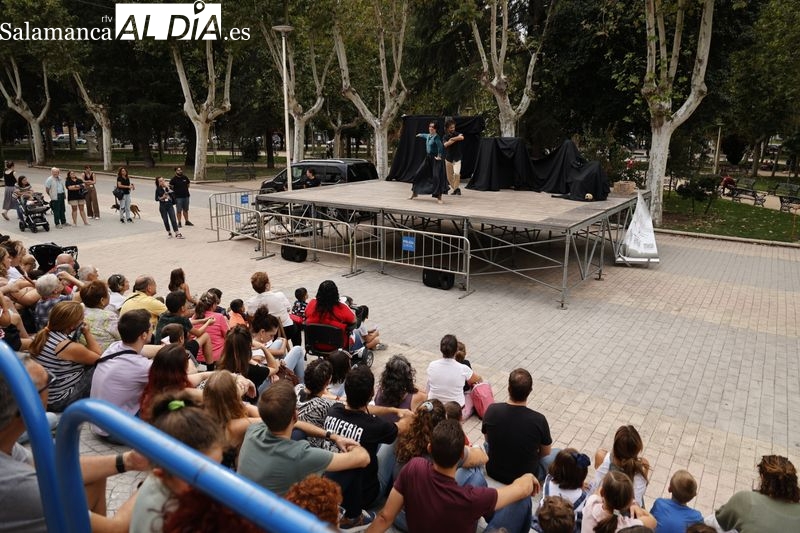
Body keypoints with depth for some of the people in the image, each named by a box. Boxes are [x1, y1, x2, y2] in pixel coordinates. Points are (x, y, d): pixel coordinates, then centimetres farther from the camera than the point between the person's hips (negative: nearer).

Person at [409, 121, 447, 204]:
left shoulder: (436, 137, -16)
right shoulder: (428, 136, 10)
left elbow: (440, 146, -30)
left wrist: (439, 156, -24)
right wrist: (419, 135, 55)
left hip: (435, 159, -9)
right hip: (428, 158, 9)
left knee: (437, 177, -13)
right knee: (418, 174, 10)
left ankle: (439, 198, -7)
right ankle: (415, 193, 25)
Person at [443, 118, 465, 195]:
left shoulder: (457, 134, -3)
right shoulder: (445, 137, 3)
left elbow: (462, 137, -28)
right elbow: (445, 144, -18)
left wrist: (452, 139, -18)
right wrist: (456, 139, -20)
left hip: (457, 159, -2)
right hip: (448, 159, 3)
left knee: (457, 174, -22)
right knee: (449, 177, 5)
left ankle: (457, 189, -7)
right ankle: (455, 189, 23)